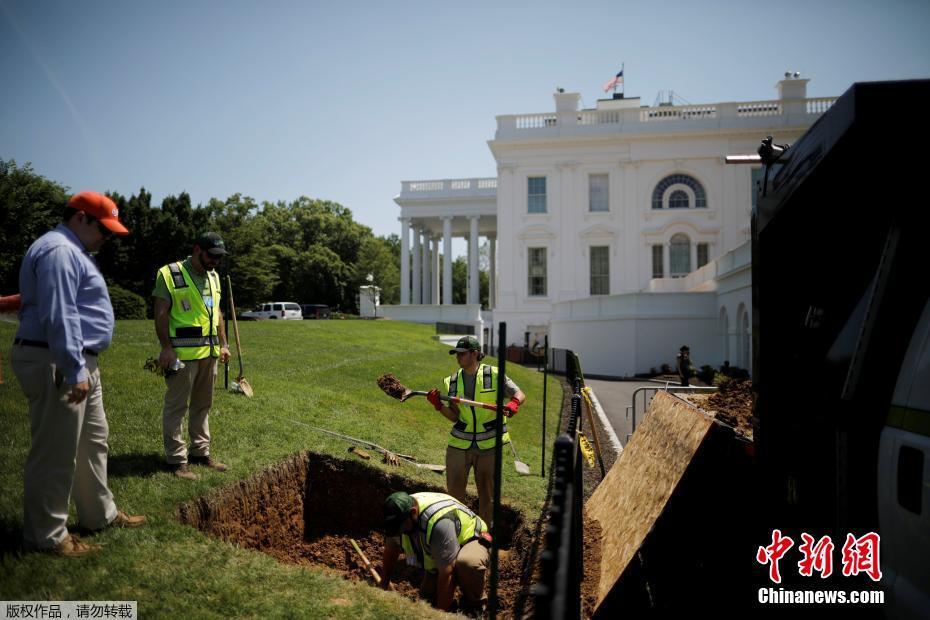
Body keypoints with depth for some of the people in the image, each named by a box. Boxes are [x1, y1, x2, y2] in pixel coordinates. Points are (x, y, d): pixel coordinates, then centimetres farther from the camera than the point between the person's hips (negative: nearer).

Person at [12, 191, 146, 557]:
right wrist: (75, 371, -26)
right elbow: (58, 316, -25)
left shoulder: (72, 252, 19)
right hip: (58, 365, -11)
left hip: (79, 364, 11)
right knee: (55, 453, -2)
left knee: (92, 441, 19)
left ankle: (100, 514, 30)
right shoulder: (59, 251, -16)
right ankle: (46, 536, 9)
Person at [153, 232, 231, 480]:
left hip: (209, 352, 8)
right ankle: (176, 459, 6)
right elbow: (161, 314, -11)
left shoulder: (213, 277, 16)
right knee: (176, 406, 0)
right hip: (183, 353, -7)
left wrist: (223, 344, 17)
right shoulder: (170, 274, -7)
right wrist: (166, 347, -17)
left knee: (203, 404, 14)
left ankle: (201, 452, 24)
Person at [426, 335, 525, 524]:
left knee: (487, 491, 10)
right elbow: (454, 416, 2)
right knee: (454, 490, 3)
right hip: (460, 443, 2)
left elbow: (520, 394, -9)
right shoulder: (452, 381, 4)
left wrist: (513, 403, -31)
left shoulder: (493, 375, -5)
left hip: (489, 444, -2)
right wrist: (439, 405, -16)